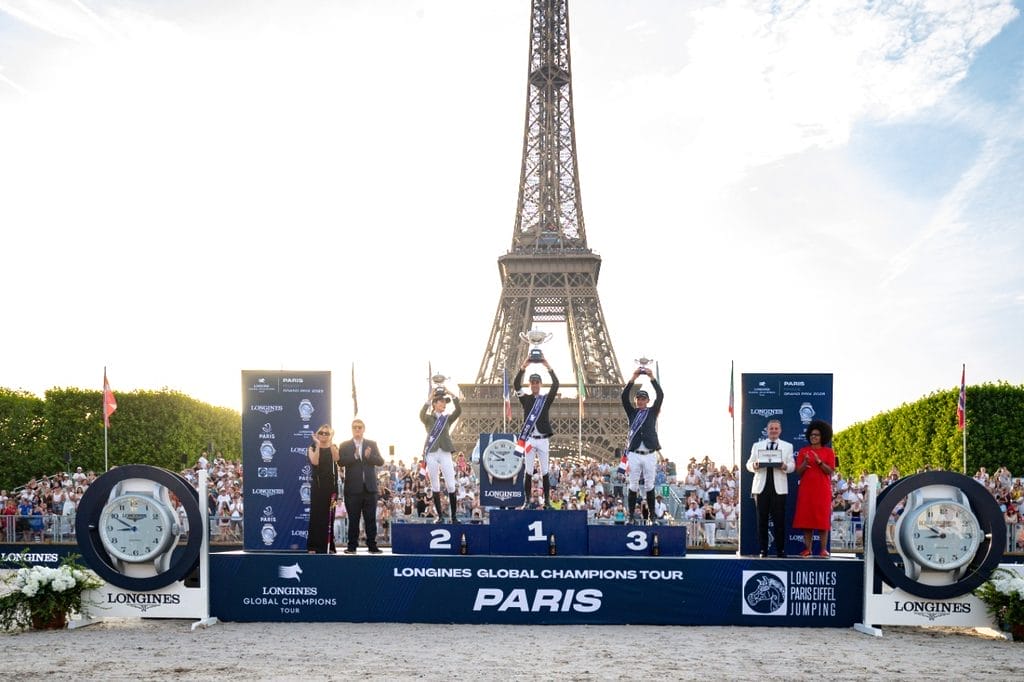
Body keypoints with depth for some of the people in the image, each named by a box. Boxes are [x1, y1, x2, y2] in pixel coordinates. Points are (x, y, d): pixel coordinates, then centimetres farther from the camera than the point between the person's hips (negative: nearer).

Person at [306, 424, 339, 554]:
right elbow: (315, 462, -13)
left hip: (331, 485, 2)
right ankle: (313, 546, -4)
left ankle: (328, 545, 7)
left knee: (329, 516, 3)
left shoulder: (333, 448, 10)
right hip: (318, 485, -2)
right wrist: (318, 444, -12)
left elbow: (336, 459, -12)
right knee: (316, 515, -6)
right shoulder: (312, 448, 6)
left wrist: (330, 442, -14)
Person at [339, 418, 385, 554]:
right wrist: (355, 456, -22)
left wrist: (369, 456, -17)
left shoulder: (372, 444, 10)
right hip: (353, 488, -1)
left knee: (371, 518, 3)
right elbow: (341, 462, -8)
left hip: (370, 487, 1)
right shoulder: (344, 445, 6)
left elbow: (381, 462, 2)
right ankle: (352, 546, 8)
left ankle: (372, 545, 7)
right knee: (353, 519, 3)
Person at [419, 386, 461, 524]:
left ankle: (453, 516, -2)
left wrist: (452, 395, -9)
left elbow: (458, 411, -6)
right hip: (431, 454, -1)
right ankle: (440, 516, 8)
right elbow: (422, 414, -16)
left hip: (445, 453, 1)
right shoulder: (428, 418, 7)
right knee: (435, 486, 2)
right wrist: (429, 399, -23)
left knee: (451, 486, -7)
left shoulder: (448, 418, 13)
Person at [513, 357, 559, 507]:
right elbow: (516, 384, -6)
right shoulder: (525, 399, 8)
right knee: (528, 472, 0)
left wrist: (548, 368, -12)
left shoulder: (546, 399, 9)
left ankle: (547, 500, 2)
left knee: (545, 472, 1)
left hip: (543, 440, 0)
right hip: (529, 439, 0)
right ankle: (526, 501, 2)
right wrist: (523, 367, -16)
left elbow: (556, 385, -5)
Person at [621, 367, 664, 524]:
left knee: (649, 486, 3)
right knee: (633, 486, 2)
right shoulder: (632, 412, 11)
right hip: (634, 455, 0)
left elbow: (660, 395, -2)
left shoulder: (652, 412, 11)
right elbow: (624, 396, -2)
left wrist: (651, 378, -9)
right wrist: (634, 378, -10)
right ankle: (631, 516, 5)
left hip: (649, 455, 0)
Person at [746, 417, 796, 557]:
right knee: (762, 519, 2)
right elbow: (749, 464, 9)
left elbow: (792, 466, 4)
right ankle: (763, 550, 7)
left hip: (779, 487, -1)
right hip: (761, 486, 1)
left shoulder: (787, 446, 14)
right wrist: (754, 466, -14)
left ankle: (780, 550, 4)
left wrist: (785, 466, -18)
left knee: (779, 520, -3)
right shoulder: (757, 446, 16)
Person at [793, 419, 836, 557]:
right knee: (806, 517, -1)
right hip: (806, 489, 2)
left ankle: (823, 549, 0)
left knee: (823, 518, -3)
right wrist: (805, 462, -14)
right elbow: (798, 472, 5)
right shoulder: (803, 450, 8)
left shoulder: (828, 451, 4)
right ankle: (807, 548, 3)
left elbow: (830, 471, -4)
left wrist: (819, 462, -18)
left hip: (822, 489, -2)